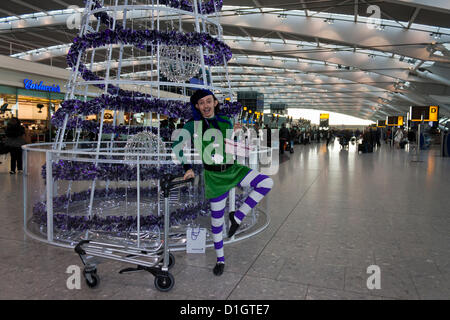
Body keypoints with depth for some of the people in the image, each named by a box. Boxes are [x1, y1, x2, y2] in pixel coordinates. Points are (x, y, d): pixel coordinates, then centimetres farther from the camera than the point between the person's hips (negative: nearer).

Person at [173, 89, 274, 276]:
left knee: (267, 183, -16)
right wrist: (187, 168, -7)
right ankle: (220, 259, 27)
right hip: (214, 176, -3)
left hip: (232, 169, 3)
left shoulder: (225, 122, 5)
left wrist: (235, 133, -3)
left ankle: (237, 217, -5)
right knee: (217, 220, 5)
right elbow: (177, 145, -2)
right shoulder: (193, 125, -4)